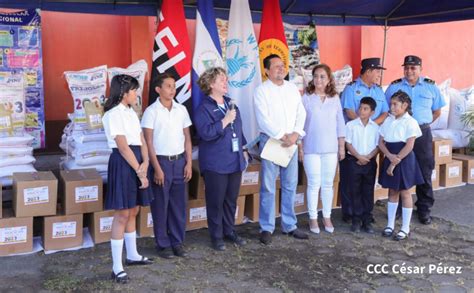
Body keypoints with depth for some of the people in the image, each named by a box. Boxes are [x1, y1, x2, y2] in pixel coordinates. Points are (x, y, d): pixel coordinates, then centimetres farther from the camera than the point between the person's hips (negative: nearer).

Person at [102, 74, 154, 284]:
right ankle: (117, 268, -1)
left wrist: (145, 163, -9)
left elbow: (142, 141, 8)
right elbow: (123, 147, -18)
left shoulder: (131, 113, 15)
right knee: (121, 214, -7)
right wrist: (140, 172, -17)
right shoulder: (113, 115, -12)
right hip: (122, 163, -8)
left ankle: (132, 255, 31)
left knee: (132, 211, 17)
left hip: (137, 162, 9)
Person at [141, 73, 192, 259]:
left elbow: (187, 138, 9)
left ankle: (177, 242, 21)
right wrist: (157, 168, -12)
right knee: (160, 206, 5)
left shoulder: (181, 110, 6)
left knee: (179, 204, 9)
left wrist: (189, 163, 3)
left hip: (179, 161, 4)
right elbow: (149, 142, -8)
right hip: (161, 161, -4)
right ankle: (163, 244, 16)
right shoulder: (151, 111, -7)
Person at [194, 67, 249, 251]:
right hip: (215, 164, -6)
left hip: (235, 160, 7)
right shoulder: (204, 108, -10)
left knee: (231, 200, 14)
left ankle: (229, 231, 28)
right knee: (216, 201, 2)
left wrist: (243, 149, 17)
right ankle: (216, 236, 15)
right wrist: (225, 120, -21)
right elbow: (206, 133, -22)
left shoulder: (230, 104, 13)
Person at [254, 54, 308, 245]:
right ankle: (266, 228, 8)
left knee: (290, 185, 9)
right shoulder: (261, 91, -5)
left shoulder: (293, 89, 11)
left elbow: (301, 113, 7)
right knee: (268, 187, -1)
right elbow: (263, 119, -13)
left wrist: (295, 134, -9)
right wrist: (282, 136, -15)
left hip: (291, 141, 5)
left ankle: (289, 226, 20)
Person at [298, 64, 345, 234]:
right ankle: (313, 218, 12)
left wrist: (342, 146, 7)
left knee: (328, 184, 8)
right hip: (311, 148, -3)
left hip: (330, 148, 3)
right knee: (314, 184, 0)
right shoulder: (306, 98, -3)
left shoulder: (335, 99, 6)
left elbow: (340, 123, 9)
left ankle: (327, 217, 20)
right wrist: (300, 147, -4)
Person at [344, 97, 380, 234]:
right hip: (354, 161, -1)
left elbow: (377, 146, 2)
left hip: (370, 161, 2)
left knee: (368, 192, 7)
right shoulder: (351, 125, -2)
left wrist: (367, 157, -13)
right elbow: (348, 144, -4)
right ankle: (356, 220, 12)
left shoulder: (375, 127, 3)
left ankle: (367, 221, 15)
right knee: (355, 191, 3)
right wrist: (359, 156, -15)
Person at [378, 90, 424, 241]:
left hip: (404, 160, -5)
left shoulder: (410, 122, -10)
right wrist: (390, 156, -14)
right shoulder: (388, 121, 7)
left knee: (405, 193, 3)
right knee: (392, 192, 13)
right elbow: (381, 142, 4)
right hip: (390, 160, 5)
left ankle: (405, 228, 12)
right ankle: (390, 225, 22)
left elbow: (409, 146, -16)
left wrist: (395, 162, -17)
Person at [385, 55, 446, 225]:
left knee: (425, 172, 4)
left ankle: (424, 209, 16)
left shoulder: (430, 87, 6)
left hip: (422, 134, 0)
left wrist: (422, 123, 5)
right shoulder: (394, 87, 4)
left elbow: (437, 111, 12)